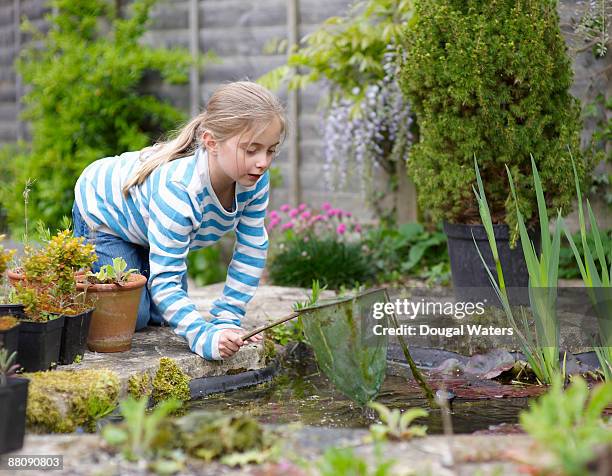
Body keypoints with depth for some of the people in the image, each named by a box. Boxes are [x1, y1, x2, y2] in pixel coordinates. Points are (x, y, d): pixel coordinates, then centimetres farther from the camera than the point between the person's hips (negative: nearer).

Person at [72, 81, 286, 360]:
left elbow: (251, 250, -14)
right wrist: (205, 336, -54)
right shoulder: (178, 190, -46)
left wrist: (226, 319, -17)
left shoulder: (256, 180, -27)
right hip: (102, 210, -6)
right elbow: (165, 281, -43)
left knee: (161, 315, 3)